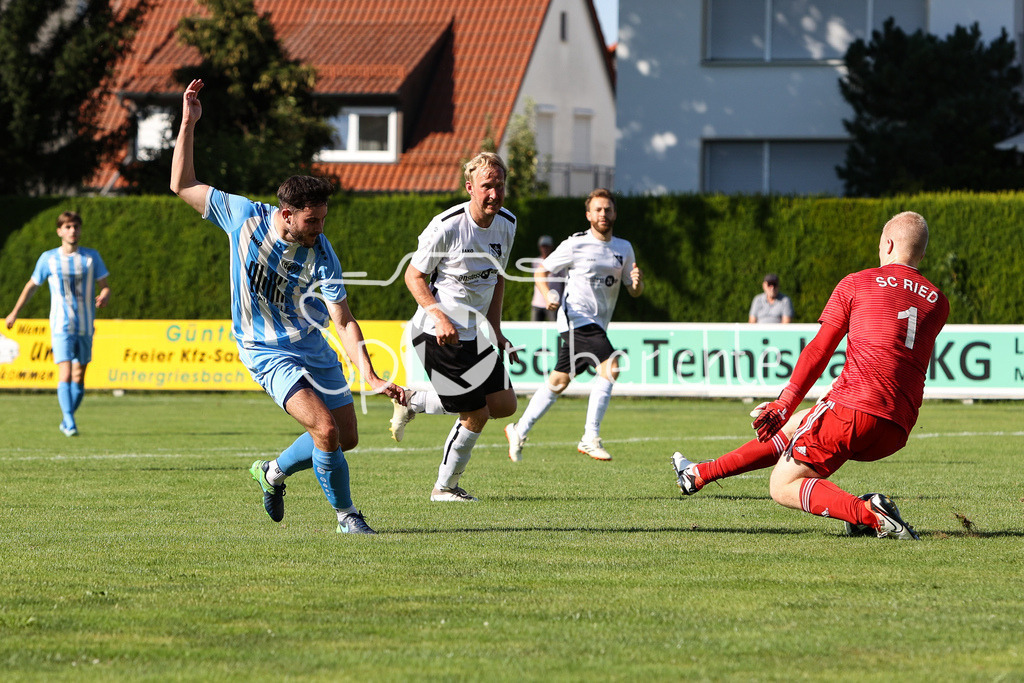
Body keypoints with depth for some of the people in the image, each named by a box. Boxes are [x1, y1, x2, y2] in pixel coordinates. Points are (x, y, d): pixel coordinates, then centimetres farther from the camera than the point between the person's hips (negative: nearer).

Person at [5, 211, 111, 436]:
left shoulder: (92, 256, 3)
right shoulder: (48, 258, 1)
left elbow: (105, 286, 4)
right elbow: (32, 285, 14)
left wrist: (104, 296, -20)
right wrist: (15, 312, 21)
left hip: (85, 325, 2)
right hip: (61, 325, -2)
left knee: (79, 378, 7)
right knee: (65, 375, -17)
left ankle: (66, 422, 23)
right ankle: (70, 423, -21)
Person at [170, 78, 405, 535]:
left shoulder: (321, 256, -15)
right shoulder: (244, 216, -15)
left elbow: (344, 322, -17)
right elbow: (183, 185, -4)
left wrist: (370, 376, -28)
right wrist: (188, 124, -10)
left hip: (313, 350, 4)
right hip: (267, 352, -3)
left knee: (345, 439, 8)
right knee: (326, 429, -20)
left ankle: (273, 473, 34)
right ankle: (346, 516, -2)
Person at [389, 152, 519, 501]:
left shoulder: (507, 223, 2)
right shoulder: (446, 227, -20)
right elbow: (413, 275, -11)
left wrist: (495, 329, 12)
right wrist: (439, 315, -24)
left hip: (477, 333, 8)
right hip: (440, 336, -8)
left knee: (505, 404, 3)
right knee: (476, 416, -6)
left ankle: (415, 402, 20)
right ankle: (444, 487, 17)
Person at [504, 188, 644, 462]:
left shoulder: (624, 248, 10)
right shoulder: (575, 245, -6)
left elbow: (634, 291, 13)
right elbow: (541, 271, 2)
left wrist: (637, 282, -11)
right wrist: (548, 297, -16)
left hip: (598, 324, 7)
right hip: (577, 318, -7)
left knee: (559, 381, 13)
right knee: (610, 367, -23)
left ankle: (519, 431, 26)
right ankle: (590, 438, -21)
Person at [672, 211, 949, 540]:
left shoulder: (855, 284, 4)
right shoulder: (938, 303, 15)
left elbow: (818, 352, 1)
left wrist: (784, 405, 5)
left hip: (853, 403, -6)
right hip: (897, 432, 6)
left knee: (783, 487, 1)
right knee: (793, 428, 28)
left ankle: (867, 512, -20)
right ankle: (699, 474, 35)